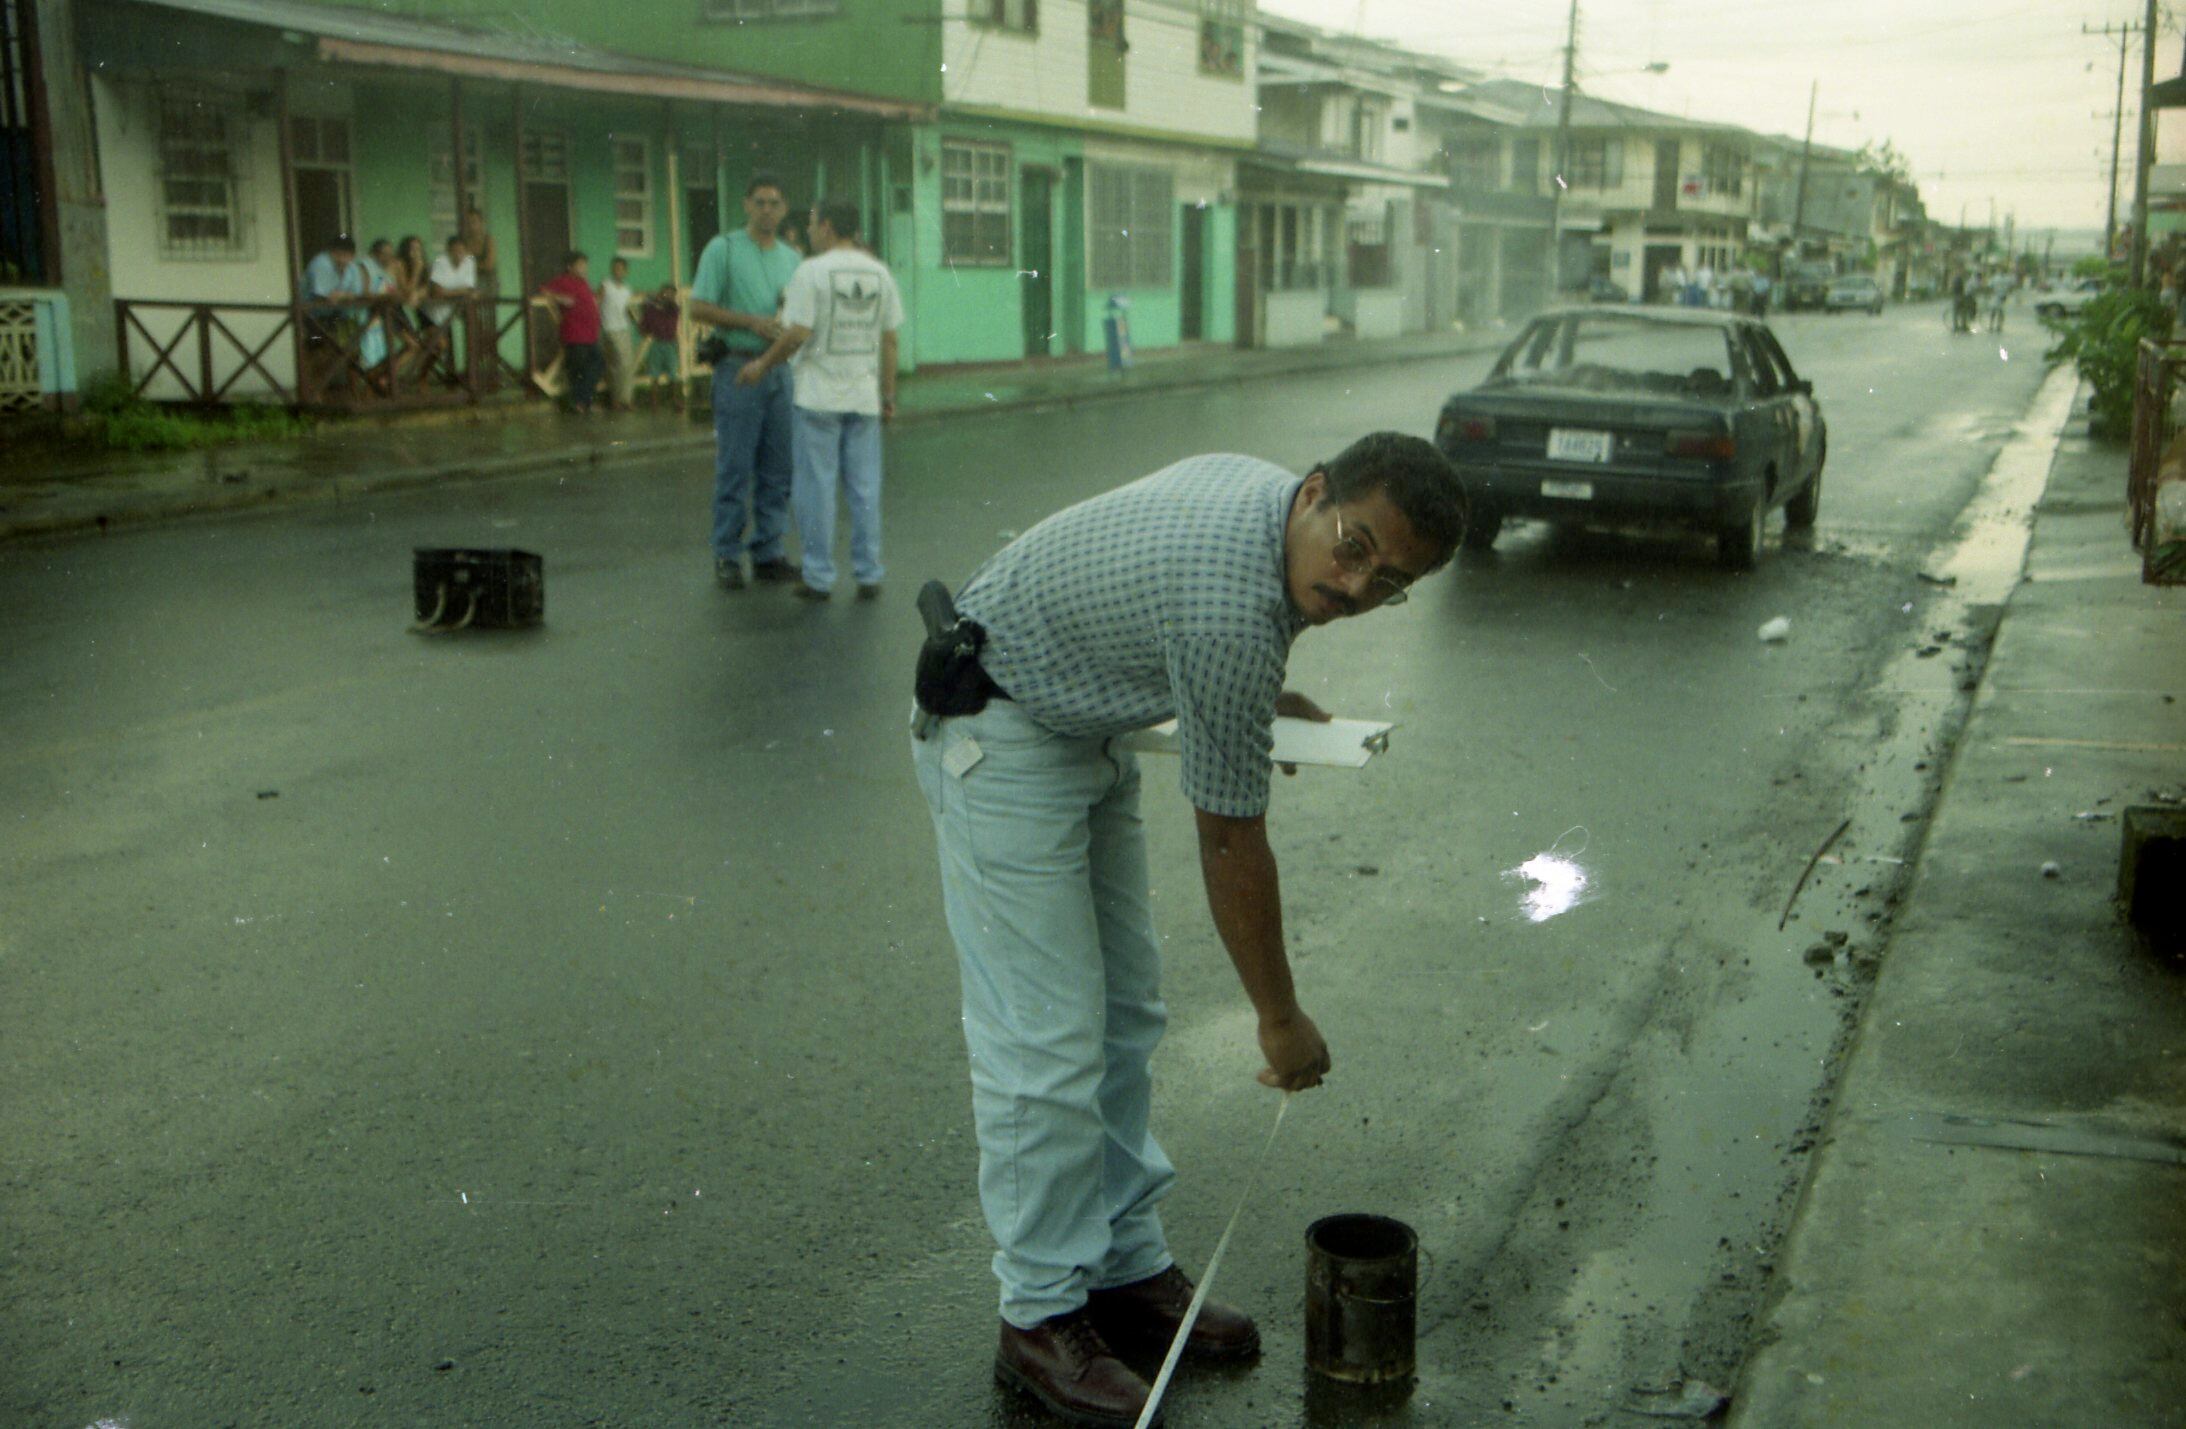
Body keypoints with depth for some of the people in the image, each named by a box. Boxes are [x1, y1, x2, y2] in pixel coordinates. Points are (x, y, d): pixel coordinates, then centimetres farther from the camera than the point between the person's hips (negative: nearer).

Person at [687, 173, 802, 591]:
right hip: (739, 371, -5)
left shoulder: (792, 256, 15)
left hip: (781, 370, 5)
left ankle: (769, 552, 15)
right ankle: (727, 556, 4)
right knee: (734, 467, -4)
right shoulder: (723, 249, -2)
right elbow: (698, 307, -7)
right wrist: (752, 322, -16)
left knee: (777, 469, 7)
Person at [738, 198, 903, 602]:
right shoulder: (880, 273, 7)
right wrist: (889, 395, 14)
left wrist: (763, 365, 0)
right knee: (865, 487, 8)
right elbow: (889, 339, 8)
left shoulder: (812, 272, -10)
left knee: (817, 486, 2)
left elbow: (798, 333, -15)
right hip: (864, 395, 5)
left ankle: (819, 577, 5)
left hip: (819, 396, -5)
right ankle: (869, 575, 11)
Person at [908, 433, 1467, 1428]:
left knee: (1125, 1016, 11)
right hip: (998, 739, -10)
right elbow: (1230, 843, -22)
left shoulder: (1262, 490, -5)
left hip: (1085, 728, 10)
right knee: (1048, 1041, -8)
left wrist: (1257, 698, 13)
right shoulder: (1236, 613, -31)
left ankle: (1128, 1270, 21)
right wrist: (1280, 1020, -10)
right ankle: (1041, 1316, 4)